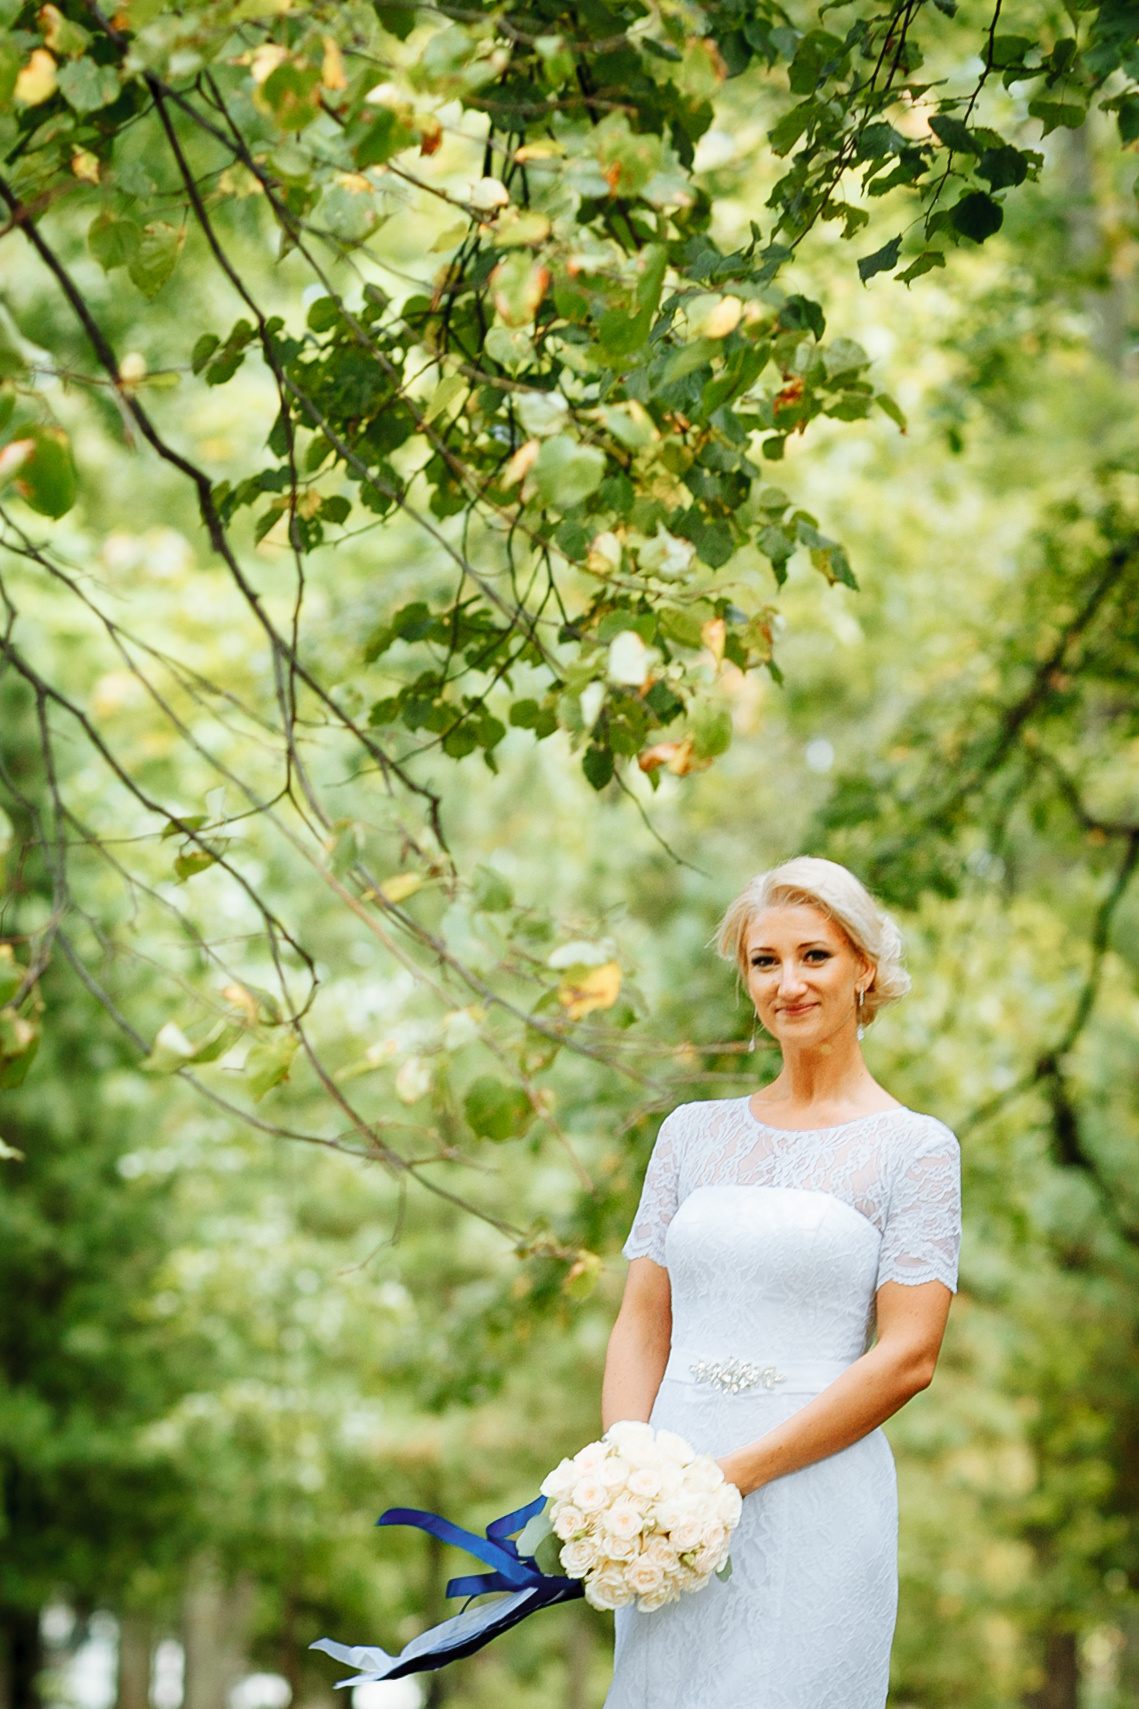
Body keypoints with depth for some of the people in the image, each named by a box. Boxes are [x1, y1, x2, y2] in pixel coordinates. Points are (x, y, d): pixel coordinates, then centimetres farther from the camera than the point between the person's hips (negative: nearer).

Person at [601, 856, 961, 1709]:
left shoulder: (914, 1148, 0)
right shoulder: (694, 1133, 12)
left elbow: (907, 1357, -8)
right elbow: (643, 1324, 10)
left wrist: (737, 1471, -13)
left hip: (813, 1502, -4)